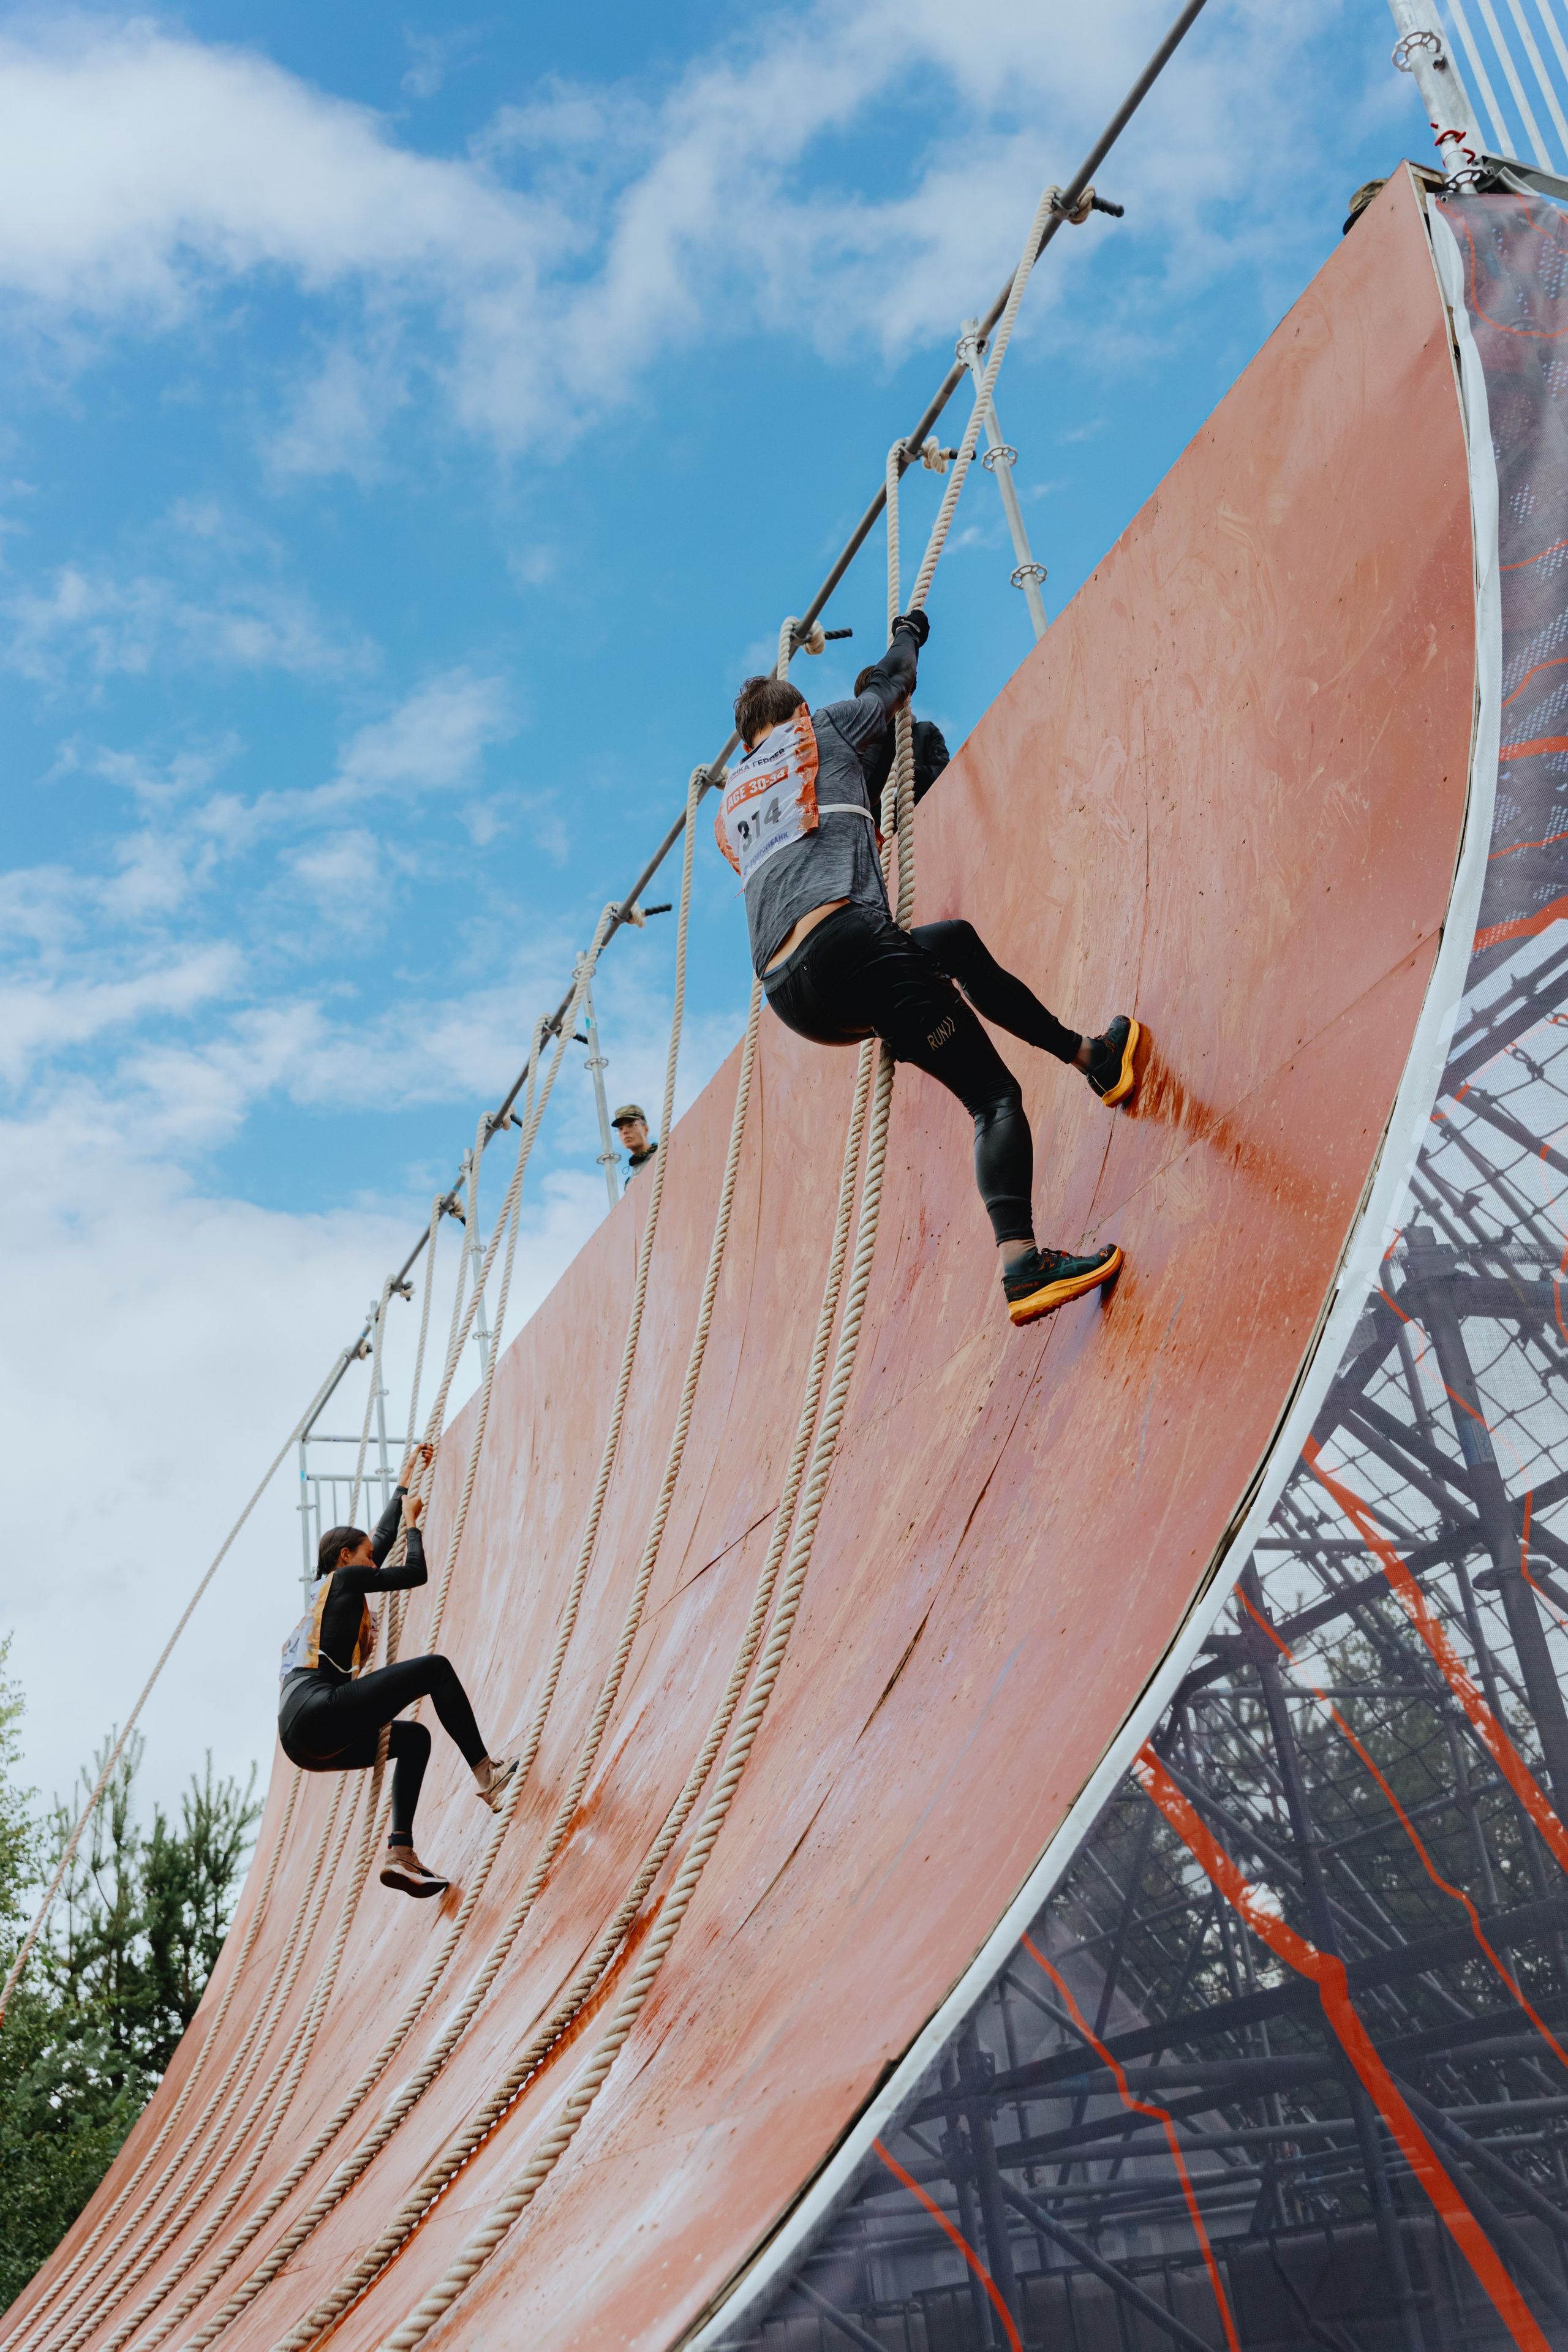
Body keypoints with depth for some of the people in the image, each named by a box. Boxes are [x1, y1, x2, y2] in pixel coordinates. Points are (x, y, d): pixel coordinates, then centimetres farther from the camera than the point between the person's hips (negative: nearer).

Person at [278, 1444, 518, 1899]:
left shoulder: (329, 1591, 32)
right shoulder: (344, 1578, 8)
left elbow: (384, 1537, 41)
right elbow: (416, 1572, 8)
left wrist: (405, 1483, 49)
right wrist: (413, 1523, 24)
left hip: (303, 1738, 9)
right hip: (318, 1713, -9)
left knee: (415, 1739, 22)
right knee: (435, 1669, -8)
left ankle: (400, 1853, 6)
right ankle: (485, 1774, -14)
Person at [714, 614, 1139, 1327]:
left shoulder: (728, 808, 30)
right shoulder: (814, 731, 18)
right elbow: (889, 684, 33)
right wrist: (908, 633, 54)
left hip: (790, 995, 7)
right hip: (843, 939, -7)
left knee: (957, 941, 28)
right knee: (994, 1095, -3)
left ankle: (1088, 1054, 28)